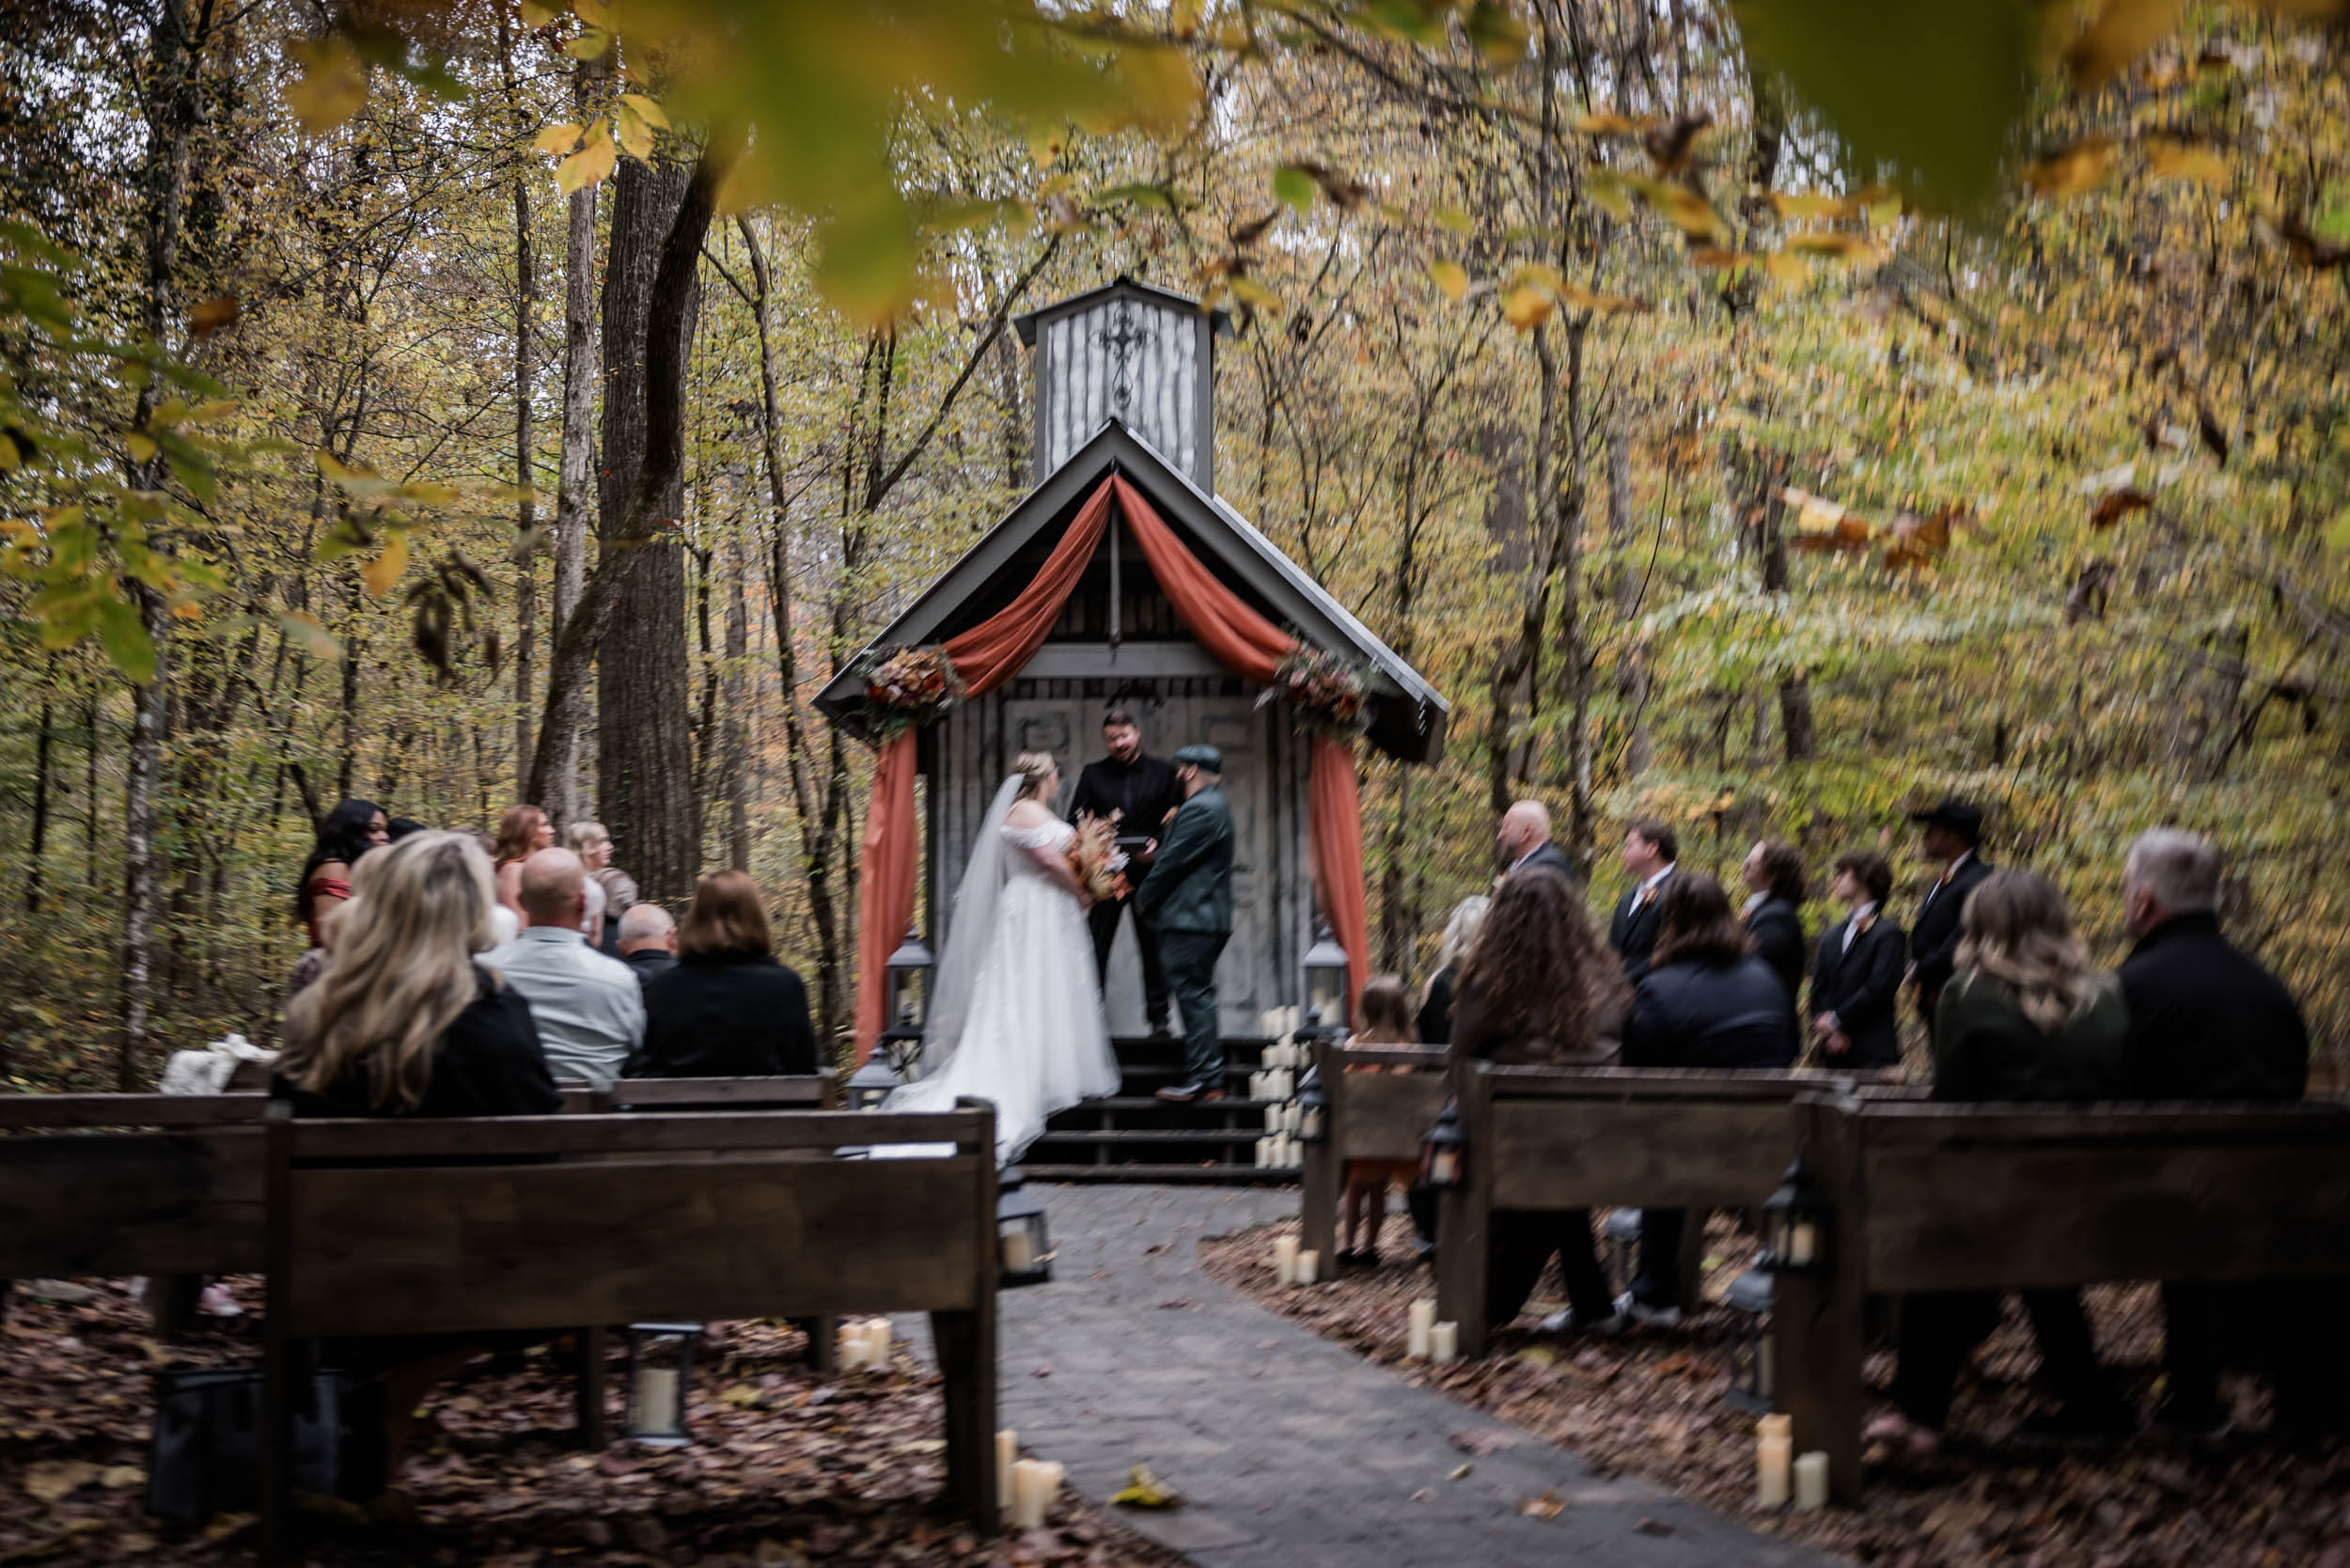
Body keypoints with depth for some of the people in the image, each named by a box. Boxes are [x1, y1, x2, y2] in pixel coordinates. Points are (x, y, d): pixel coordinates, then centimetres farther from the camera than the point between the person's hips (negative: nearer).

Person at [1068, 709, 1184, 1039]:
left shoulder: (1164, 773, 8)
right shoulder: (1092, 774, 10)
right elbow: (1075, 821, 5)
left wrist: (1158, 845, -12)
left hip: (1149, 872, 0)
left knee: (1154, 948, 4)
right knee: (1095, 947, -1)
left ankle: (1159, 1019, 10)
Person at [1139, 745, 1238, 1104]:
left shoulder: (1199, 810, -15)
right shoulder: (1213, 805, 18)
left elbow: (1174, 862, -15)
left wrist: (1143, 897, -3)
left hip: (1190, 921, -11)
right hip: (1208, 917, 11)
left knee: (1193, 996, -9)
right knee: (1200, 997, 12)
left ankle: (1199, 1078, -10)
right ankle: (1211, 1079, 15)